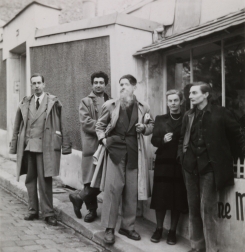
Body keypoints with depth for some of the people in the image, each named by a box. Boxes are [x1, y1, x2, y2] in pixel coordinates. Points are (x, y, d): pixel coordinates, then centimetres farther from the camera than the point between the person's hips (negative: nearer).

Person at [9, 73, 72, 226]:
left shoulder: (53, 102, 1)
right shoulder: (25, 103, 10)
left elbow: (62, 125, -2)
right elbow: (17, 127, 10)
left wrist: (66, 146, -7)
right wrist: (14, 146, 3)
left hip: (45, 147, -4)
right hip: (27, 146, 4)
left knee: (45, 180, -3)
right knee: (30, 180, 10)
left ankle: (48, 213, 6)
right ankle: (33, 211, 21)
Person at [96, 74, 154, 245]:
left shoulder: (143, 108, 5)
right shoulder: (111, 105, 3)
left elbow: (151, 126, 16)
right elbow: (100, 125, 11)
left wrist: (144, 128, -5)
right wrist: (103, 139, -5)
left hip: (134, 152, 2)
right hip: (115, 149, -2)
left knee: (132, 190, 7)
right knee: (113, 188, -5)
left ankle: (128, 226, 20)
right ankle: (109, 228, 4)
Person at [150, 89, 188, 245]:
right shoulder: (160, 119, 10)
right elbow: (154, 140, 2)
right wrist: (163, 140, -17)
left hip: (180, 164, -1)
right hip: (163, 163, 1)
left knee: (177, 198, 2)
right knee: (160, 197, 2)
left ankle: (173, 231, 14)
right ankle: (159, 229, 17)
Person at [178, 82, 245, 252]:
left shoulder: (219, 113, -2)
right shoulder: (188, 116, 10)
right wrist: (181, 156, 5)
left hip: (210, 166, -5)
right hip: (191, 166, 5)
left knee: (207, 208, -6)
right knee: (193, 207, 9)